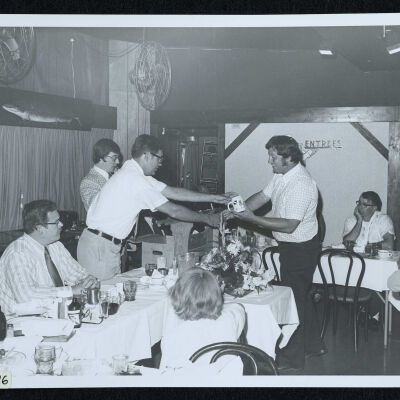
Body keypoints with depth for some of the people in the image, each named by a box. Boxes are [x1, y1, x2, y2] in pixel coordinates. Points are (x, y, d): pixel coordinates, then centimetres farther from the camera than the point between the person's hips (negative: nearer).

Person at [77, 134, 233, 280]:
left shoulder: (132, 173, 11)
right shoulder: (134, 179, -20)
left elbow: (172, 192, 13)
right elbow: (173, 211, -15)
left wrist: (214, 198, 14)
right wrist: (207, 218, -2)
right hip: (100, 247, -10)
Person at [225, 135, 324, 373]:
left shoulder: (301, 184, -27)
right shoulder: (281, 175, 3)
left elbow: (289, 226, -30)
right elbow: (262, 197, 8)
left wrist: (252, 219, -29)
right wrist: (237, 210, -7)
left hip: (301, 249, -10)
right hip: (291, 246, 10)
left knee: (294, 300, 2)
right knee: (301, 296, 21)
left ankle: (292, 360, 17)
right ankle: (313, 345, 39)